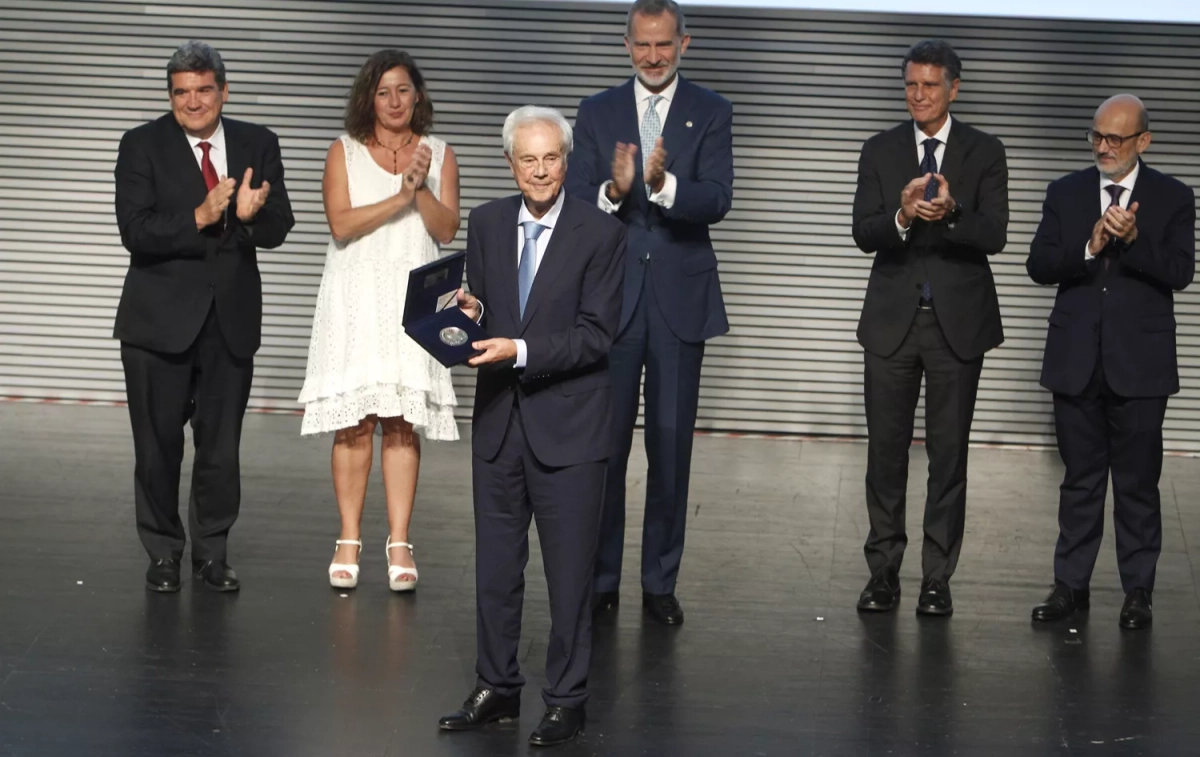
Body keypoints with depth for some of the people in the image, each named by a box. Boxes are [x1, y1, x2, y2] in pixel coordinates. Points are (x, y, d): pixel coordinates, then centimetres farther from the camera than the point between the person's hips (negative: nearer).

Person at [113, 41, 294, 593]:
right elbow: (135, 230, -14)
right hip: (161, 318, -2)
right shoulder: (143, 145, -4)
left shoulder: (258, 145, 5)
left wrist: (250, 214, -22)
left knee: (221, 445, 7)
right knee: (158, 444, 4)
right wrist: (200, 218, -26)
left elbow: (278, 228, 0)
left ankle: (212, 552, 20)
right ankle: (163, 552, 19)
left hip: (231, 319, 2)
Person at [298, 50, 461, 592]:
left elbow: (447, 230, 3)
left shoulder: (438, 154, 12)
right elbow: (341, 224, -5)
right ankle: (349, 541, 0)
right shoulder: (344, 153, 8)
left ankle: (400, 544, -4)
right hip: (355, 297, -1)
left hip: (412, 297, 1)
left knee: (402, 423, -4)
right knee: (354, 422, -5)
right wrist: (400, 198, -12)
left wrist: (422, 189, -13)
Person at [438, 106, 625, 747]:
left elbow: (595, 335, -13)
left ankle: (566, 700, 14)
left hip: (567, 427, -5)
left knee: (570, 571, 3)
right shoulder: (486, 223, 6)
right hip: (498, 420, 5)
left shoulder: (600, 234, -9)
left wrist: (521, 350, -23)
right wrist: (469, 315, -10)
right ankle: (497, 688, 26)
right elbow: (480, 307, 12)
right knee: (494, 566, 13)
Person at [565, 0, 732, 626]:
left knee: (672, 443, 4)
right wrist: (613, 191, -24)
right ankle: (600, 580, 12)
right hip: (611, 296, 1)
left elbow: (716, 200, -11)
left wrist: (664, 185, -30)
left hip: (679, 299, 0)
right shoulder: (597, 113, 6)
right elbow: (576, 203, -3)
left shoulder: (710, 114, 3)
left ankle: (660, 582, 14)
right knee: (605, 441, 2)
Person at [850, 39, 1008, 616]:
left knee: (949, 453, 3)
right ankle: (883, 572, 13)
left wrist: (950, 212, -28)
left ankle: (937, 578, 9)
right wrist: (903, 215, -26)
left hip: (958, 322, -1)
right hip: (892, 320, 1)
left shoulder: (984, 153, 2)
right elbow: (864, 233, -5)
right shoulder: (879, 151, 5)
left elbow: (994, 236, -9)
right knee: (886, 450, 4)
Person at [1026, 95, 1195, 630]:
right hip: (1077, 359, 2)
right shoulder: (1066, 193, 7)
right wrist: (1089, 249, -18)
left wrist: (1133, 240, -24)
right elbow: (1039, 265, -2)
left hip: (1139, 363, -2)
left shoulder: (1173, 199, 1)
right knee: (1080, 480, 10)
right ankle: (1071, 584, 17)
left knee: (1138, 483, 3)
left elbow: (1180, 273, -10)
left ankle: (1138, 590, 12)